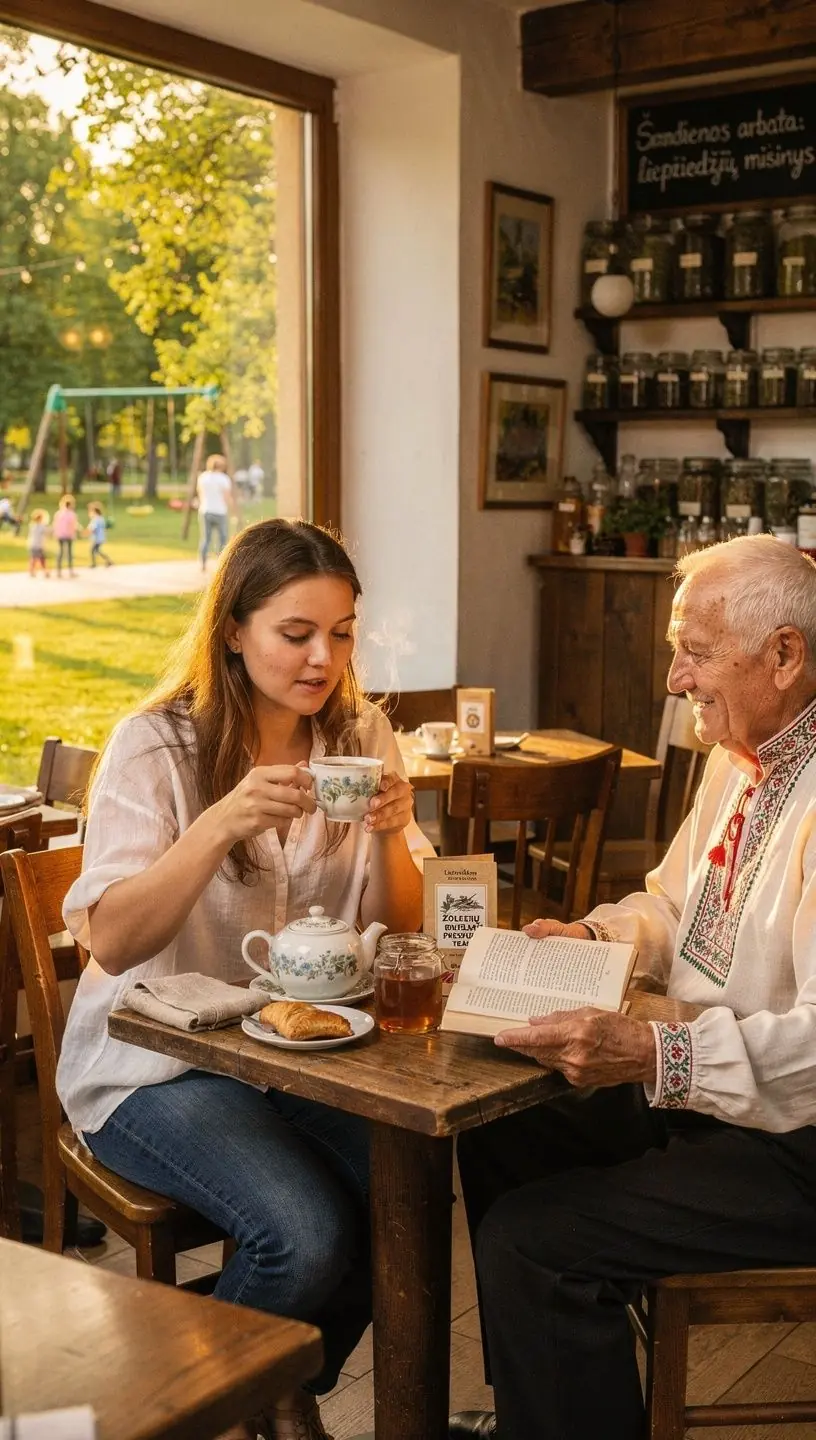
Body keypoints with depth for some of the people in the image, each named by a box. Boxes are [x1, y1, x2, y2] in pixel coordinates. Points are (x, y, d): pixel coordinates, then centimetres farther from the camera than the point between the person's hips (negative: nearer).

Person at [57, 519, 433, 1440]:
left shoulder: (360, 735, 3)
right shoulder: (156, 746, -11)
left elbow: (402, 929, 4)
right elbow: (111, 942, -20)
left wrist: (390, 835, -17)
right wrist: (222, 826, -32)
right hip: (157, 1061, -5)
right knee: (305, 1234, -26)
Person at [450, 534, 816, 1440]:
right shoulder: (739, 756, 8)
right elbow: (674, 905, 21)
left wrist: (652, 1055, -39)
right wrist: (595, 936, 3)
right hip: (705, 1085, 10)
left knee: (534, 1238, -19)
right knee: (499, 1142, 13)